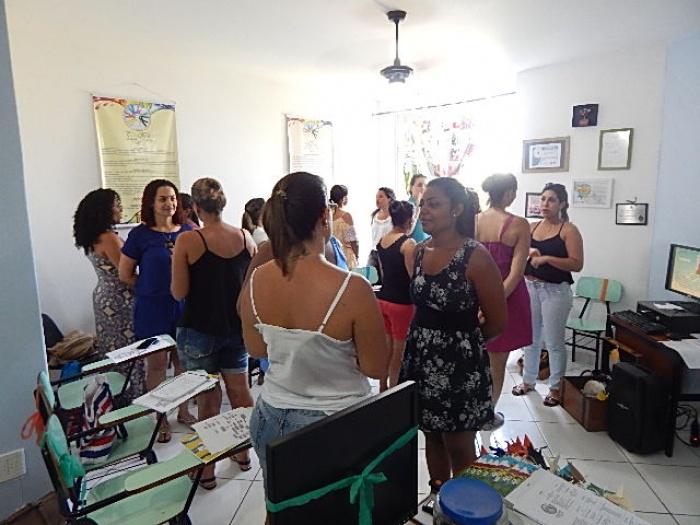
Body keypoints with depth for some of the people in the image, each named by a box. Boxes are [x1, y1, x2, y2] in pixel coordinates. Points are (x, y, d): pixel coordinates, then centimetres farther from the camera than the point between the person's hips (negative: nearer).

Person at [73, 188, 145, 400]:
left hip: (103, 296, 9)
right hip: (119, 301, -9)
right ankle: (132, 396, 8)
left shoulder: (92, 238, 9)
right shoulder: (109, 238, -19)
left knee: (111, 351, 16)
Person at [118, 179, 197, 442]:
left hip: (184, 305, 3)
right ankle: (161, 418, 24)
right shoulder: (140, 234, -5)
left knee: (183, 361, 13)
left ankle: (184, 411, 31)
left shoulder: (187, 232, 2)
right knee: (157, 364, 8)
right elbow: (125, 274, 0)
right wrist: (150, 286, 0)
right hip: (153, 308, -3)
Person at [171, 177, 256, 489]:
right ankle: (244, 452, 36)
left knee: (208, 400, 8)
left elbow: (179, 293, -10)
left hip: (200, 331, -3)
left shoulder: (187, 241, -14)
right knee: (240, 392, 17)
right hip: (236, 328, 4)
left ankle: (207, 470, 23)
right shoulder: (245, 238, -3)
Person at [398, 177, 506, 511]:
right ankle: (438, 496, 44)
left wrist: (461, 343, 2)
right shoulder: (420, 251, 1)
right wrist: (427, 340, 10)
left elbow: (497, 323, -11)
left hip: (458, 362, -6)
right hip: (420, 356, 6)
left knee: (458, 447, 11)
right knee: (432, 435, 22)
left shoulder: (476, 257, -19)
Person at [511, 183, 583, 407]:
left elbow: (577, 264, -13)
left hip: (555, 291, -5)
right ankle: (528, 380, 29)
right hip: (529, 287, 5)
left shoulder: (569, 230, -6)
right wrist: (528, 252, -10)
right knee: (530, 338, 14)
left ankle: (556, 387, 18)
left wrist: (547, 258, -20)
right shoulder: (531, 227, 9)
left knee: (554, 342, 3)